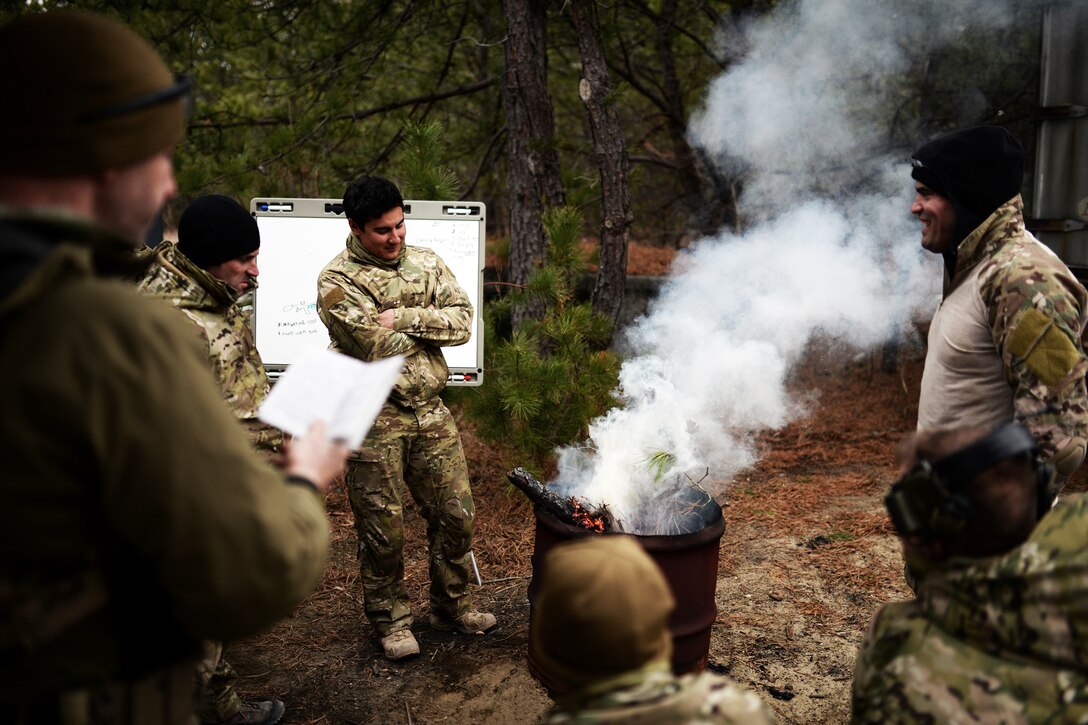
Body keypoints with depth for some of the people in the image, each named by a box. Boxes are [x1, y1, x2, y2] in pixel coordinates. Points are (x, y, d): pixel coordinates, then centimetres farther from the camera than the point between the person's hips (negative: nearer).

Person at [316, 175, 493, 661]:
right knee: (383, 528, 6)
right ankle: (391, 621, 26)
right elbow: (380, 347, -20)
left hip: (430, 412, 5)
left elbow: (462, 322, -3)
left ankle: (452, 606, 32)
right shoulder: (336, 282, -9)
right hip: (374, 420, -5)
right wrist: (428, 323, -4)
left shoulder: (425, 262, 8)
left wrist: (402, 319, -14)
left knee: (456, 514, 11)